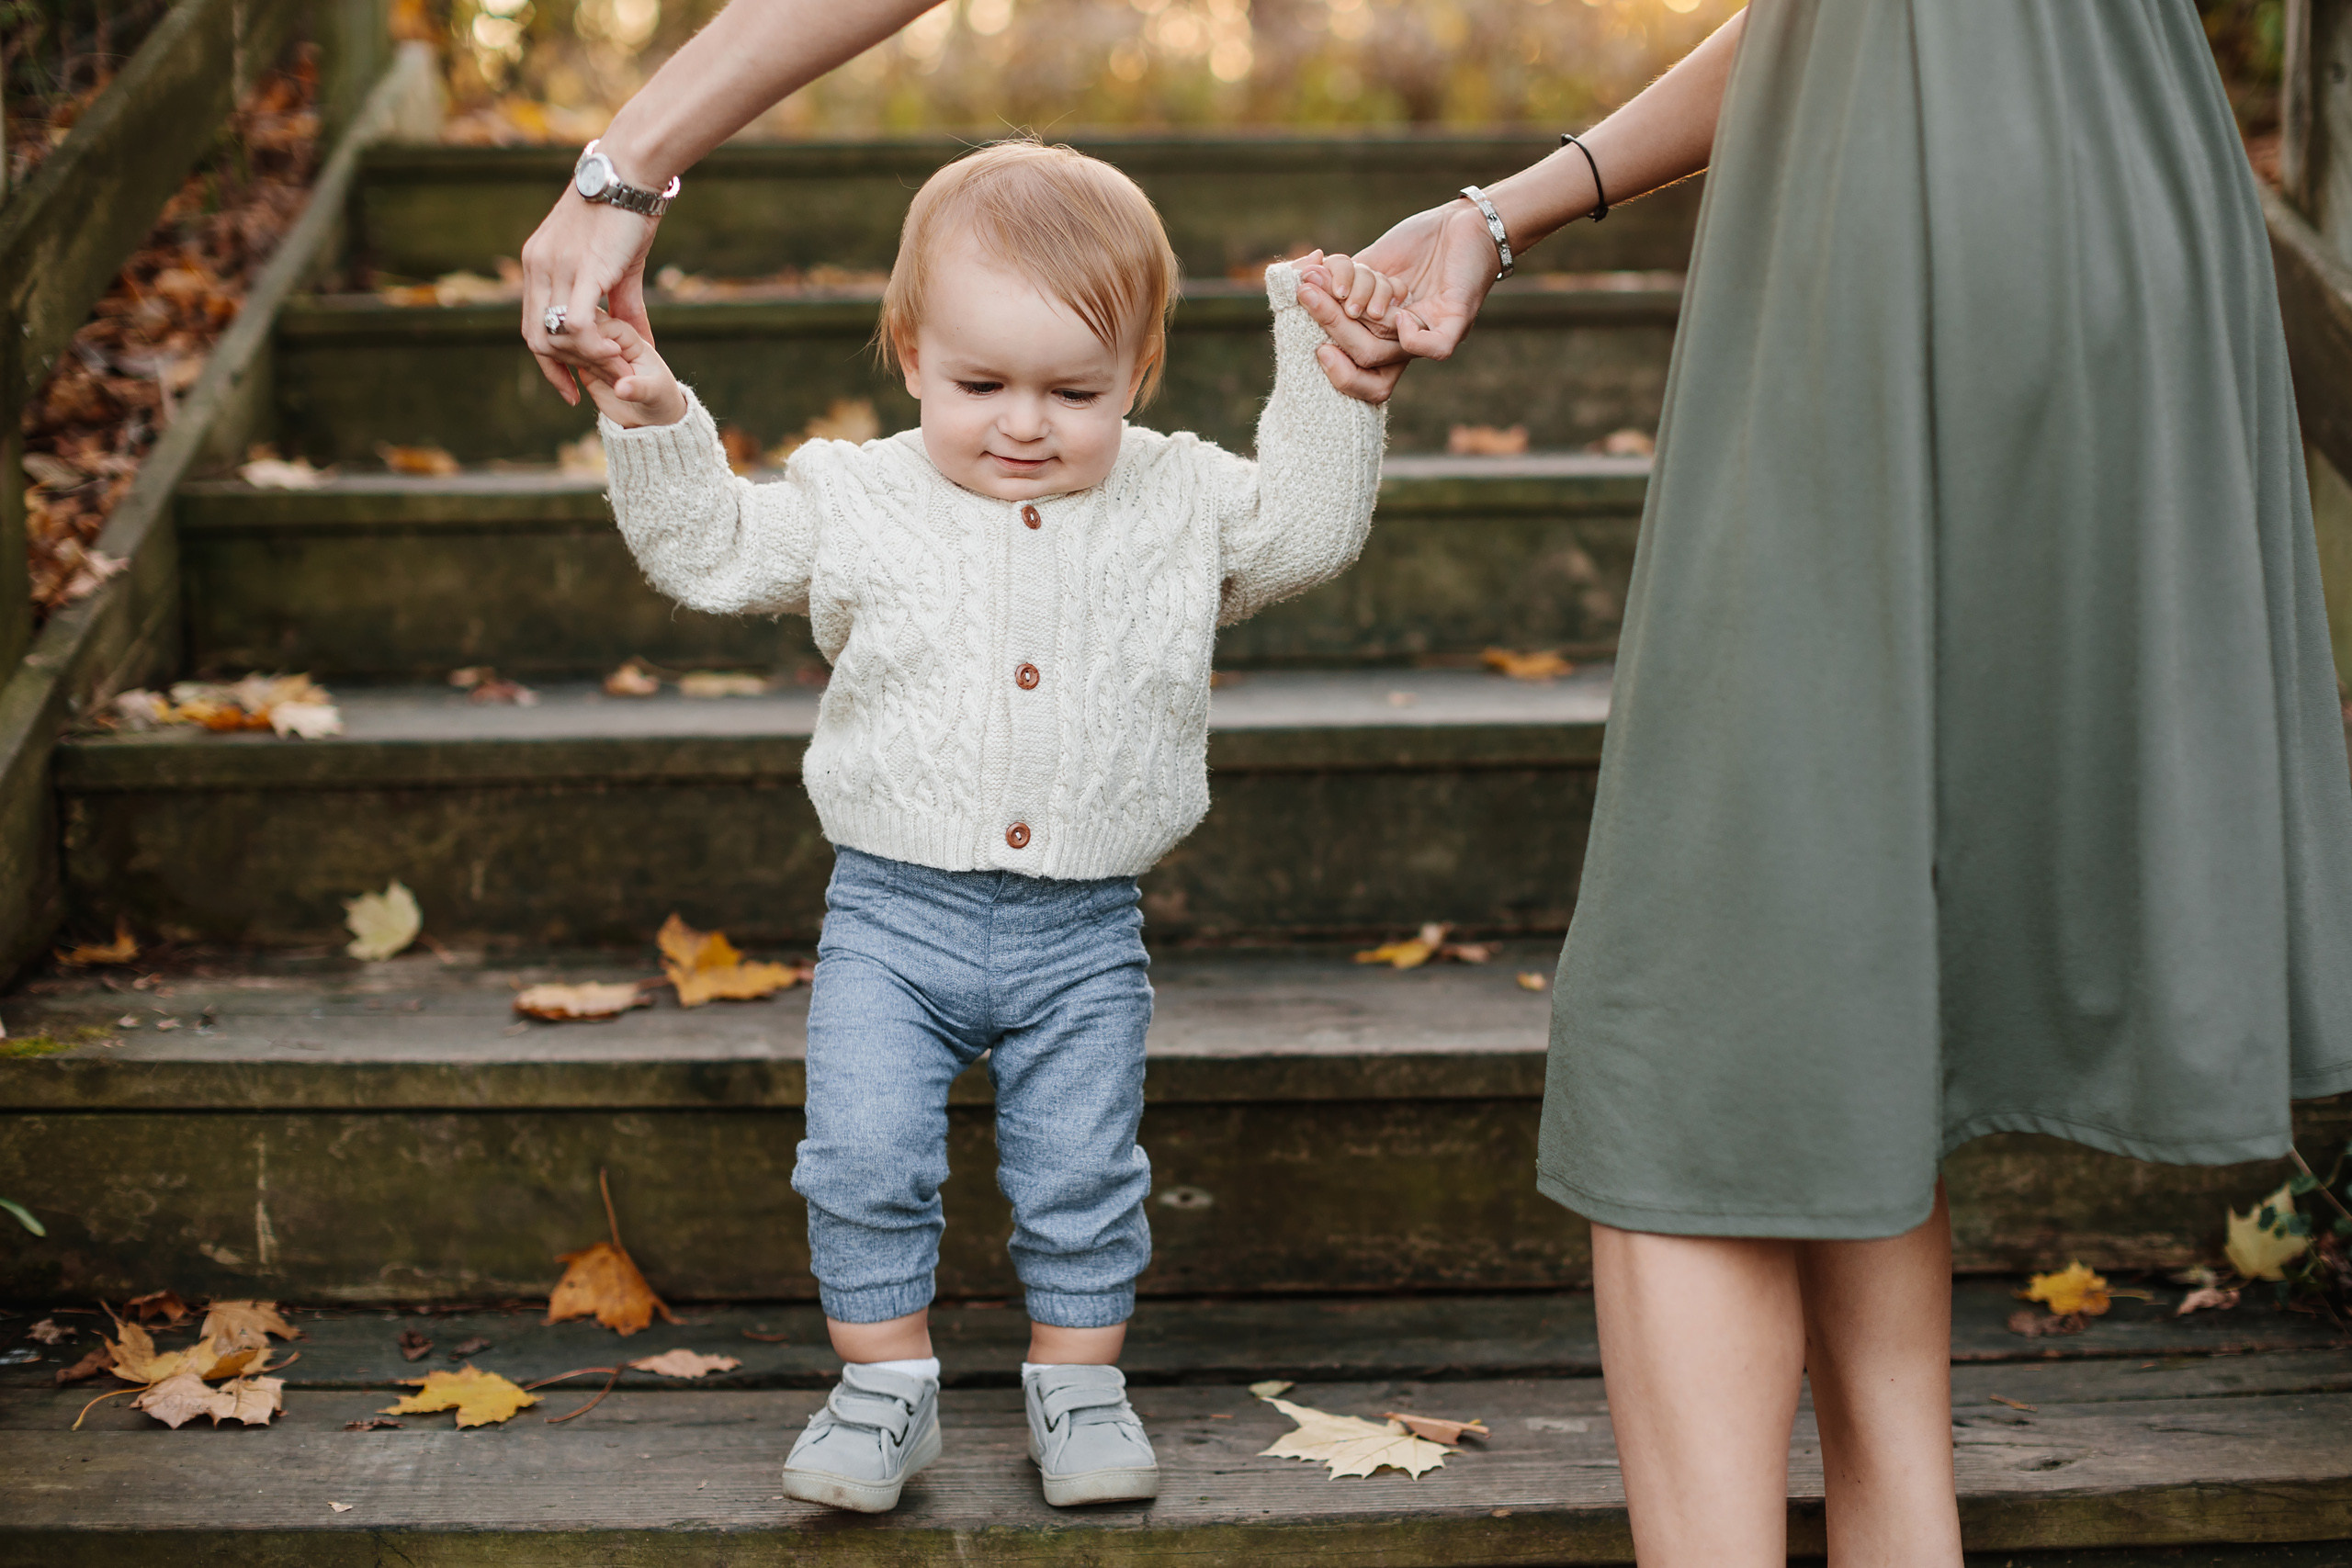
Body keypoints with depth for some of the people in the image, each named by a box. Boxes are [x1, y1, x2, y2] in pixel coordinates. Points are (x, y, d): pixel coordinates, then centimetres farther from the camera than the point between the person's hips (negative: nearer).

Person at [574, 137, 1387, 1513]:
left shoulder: (1180, 502, 2)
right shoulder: (859, 498, 1)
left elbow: (1314, 526, 6)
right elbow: (712, 551, 7)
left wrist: (1329, 373, -2)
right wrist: (652, 421, -5)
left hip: (1084, 936, 0)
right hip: (893, 914, 0)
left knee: (1082, 1177, 5)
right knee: (866, 1160, -4)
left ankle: (1080, 1386, 25)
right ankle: (888, 1386, 14)